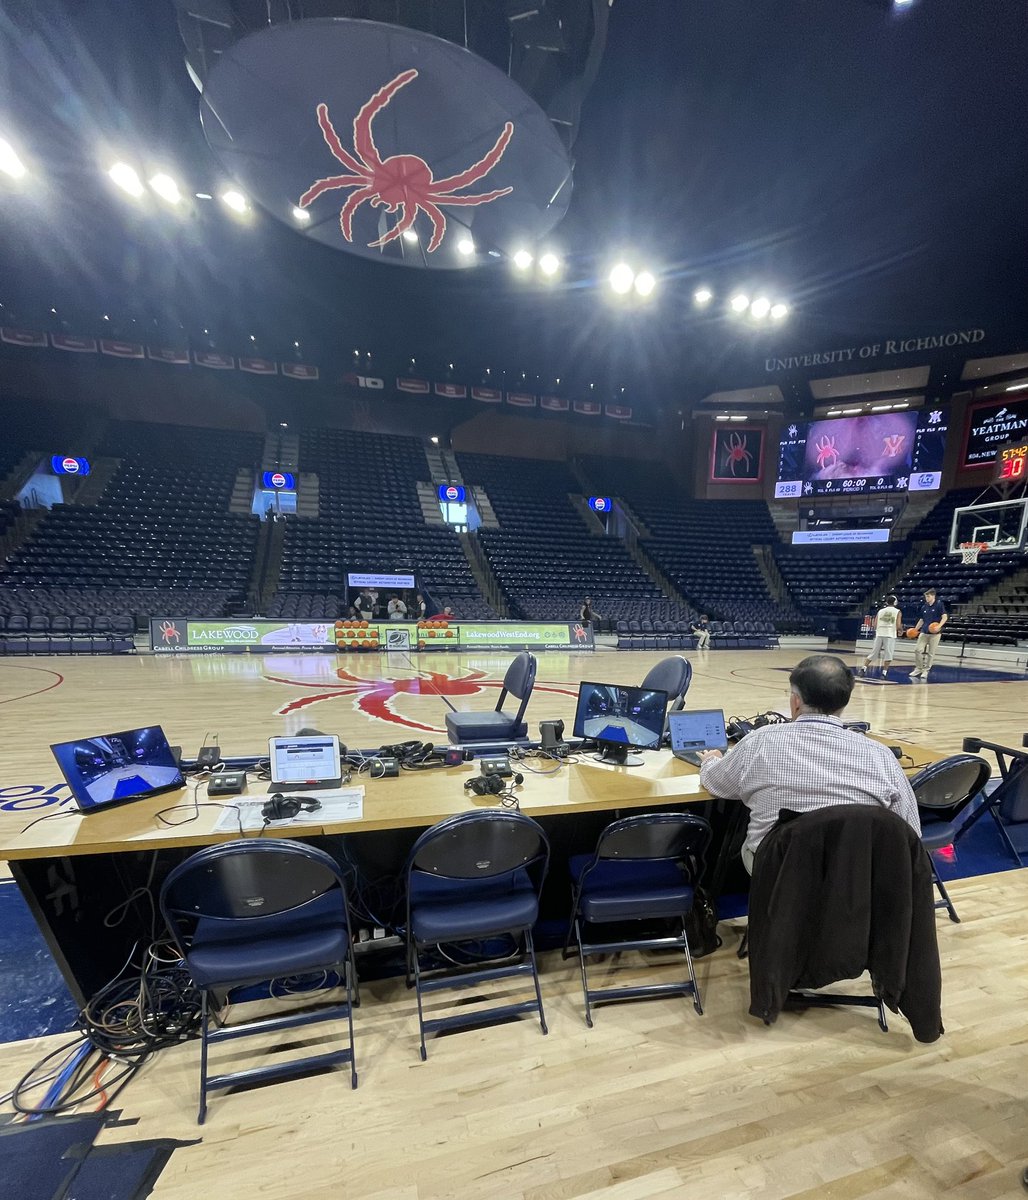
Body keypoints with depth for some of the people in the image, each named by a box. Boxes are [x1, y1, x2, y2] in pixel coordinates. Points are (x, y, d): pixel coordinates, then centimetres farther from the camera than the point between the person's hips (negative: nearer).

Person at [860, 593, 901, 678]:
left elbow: (875, 625, 7)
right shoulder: (898, 612, 3)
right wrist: (899, 631, 16)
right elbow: (898, 626, -5)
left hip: (879, 634, 3)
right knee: (888, 655, 3)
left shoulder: (880, 611, 12)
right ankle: (884, 673, -2)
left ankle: (863, 669, 3)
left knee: (873, 653, 10)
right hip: (890, 635, -3)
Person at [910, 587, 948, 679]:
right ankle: (918, 668, 12)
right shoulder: (924, 607, 11)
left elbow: (945, 616, -12)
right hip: (924, 632, 5)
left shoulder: (939, 604, -5)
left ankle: (926, 670, 10)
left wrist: (939, 626, -27)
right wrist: (915, 630, 12)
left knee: (931, 653, 1)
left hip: (935, 633, -5)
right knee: (918, 650, -2)